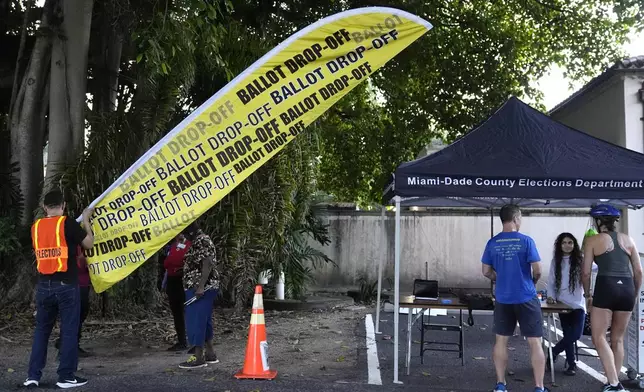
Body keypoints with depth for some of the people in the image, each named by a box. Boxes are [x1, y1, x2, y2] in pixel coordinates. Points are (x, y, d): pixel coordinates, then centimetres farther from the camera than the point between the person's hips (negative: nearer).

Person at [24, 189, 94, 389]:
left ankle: (33, 375, 15)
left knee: (41, 329, 14)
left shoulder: (36, 227, 7)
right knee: (69, 330, 2)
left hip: (43, 285, 5)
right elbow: (89, 243, 1)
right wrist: (86, 219, 12)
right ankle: (66, 377, 6)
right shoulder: (68, 223, -9)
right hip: (66, 285, -5)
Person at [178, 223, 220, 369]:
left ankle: (199, 358, -4)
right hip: (199, 288, 11)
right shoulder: (198, 241, 18)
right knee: (204, 320, 13)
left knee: (196, 320, -8)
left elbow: (208, 264, -23)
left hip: (201, 288, -11)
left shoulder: (202, 241, -13)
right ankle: (210, 354, 19)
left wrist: (201, 286, -28)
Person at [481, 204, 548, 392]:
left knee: (501, 341, 11)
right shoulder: (526, 241, -9)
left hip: (503, 299, 3)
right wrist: (532, 282, 11)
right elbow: (537, 270, -10)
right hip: (526, 298, -3)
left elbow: (486, 271, 5)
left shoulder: (492, 243, 1)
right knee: (535, 342, 4)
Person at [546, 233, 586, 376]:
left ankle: (553, 353, 11)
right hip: (563, 304, 1)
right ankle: (572, 364, 18)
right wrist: (551, 296, -5)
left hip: (578, 304, -1)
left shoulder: (580, 261, -1)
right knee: (569, 335, 5)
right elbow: (551, 282, 8)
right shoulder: (555, 262, 5)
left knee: (575, 334, -9)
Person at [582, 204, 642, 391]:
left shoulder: (592, 240, 4)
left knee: (599, 337, 0)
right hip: (627, 288, 5)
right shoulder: (628, 239, 14)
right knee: (618, 339, 15)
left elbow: (586, 273, 2)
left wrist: (587, 295, 15)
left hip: (606, 287, -5)